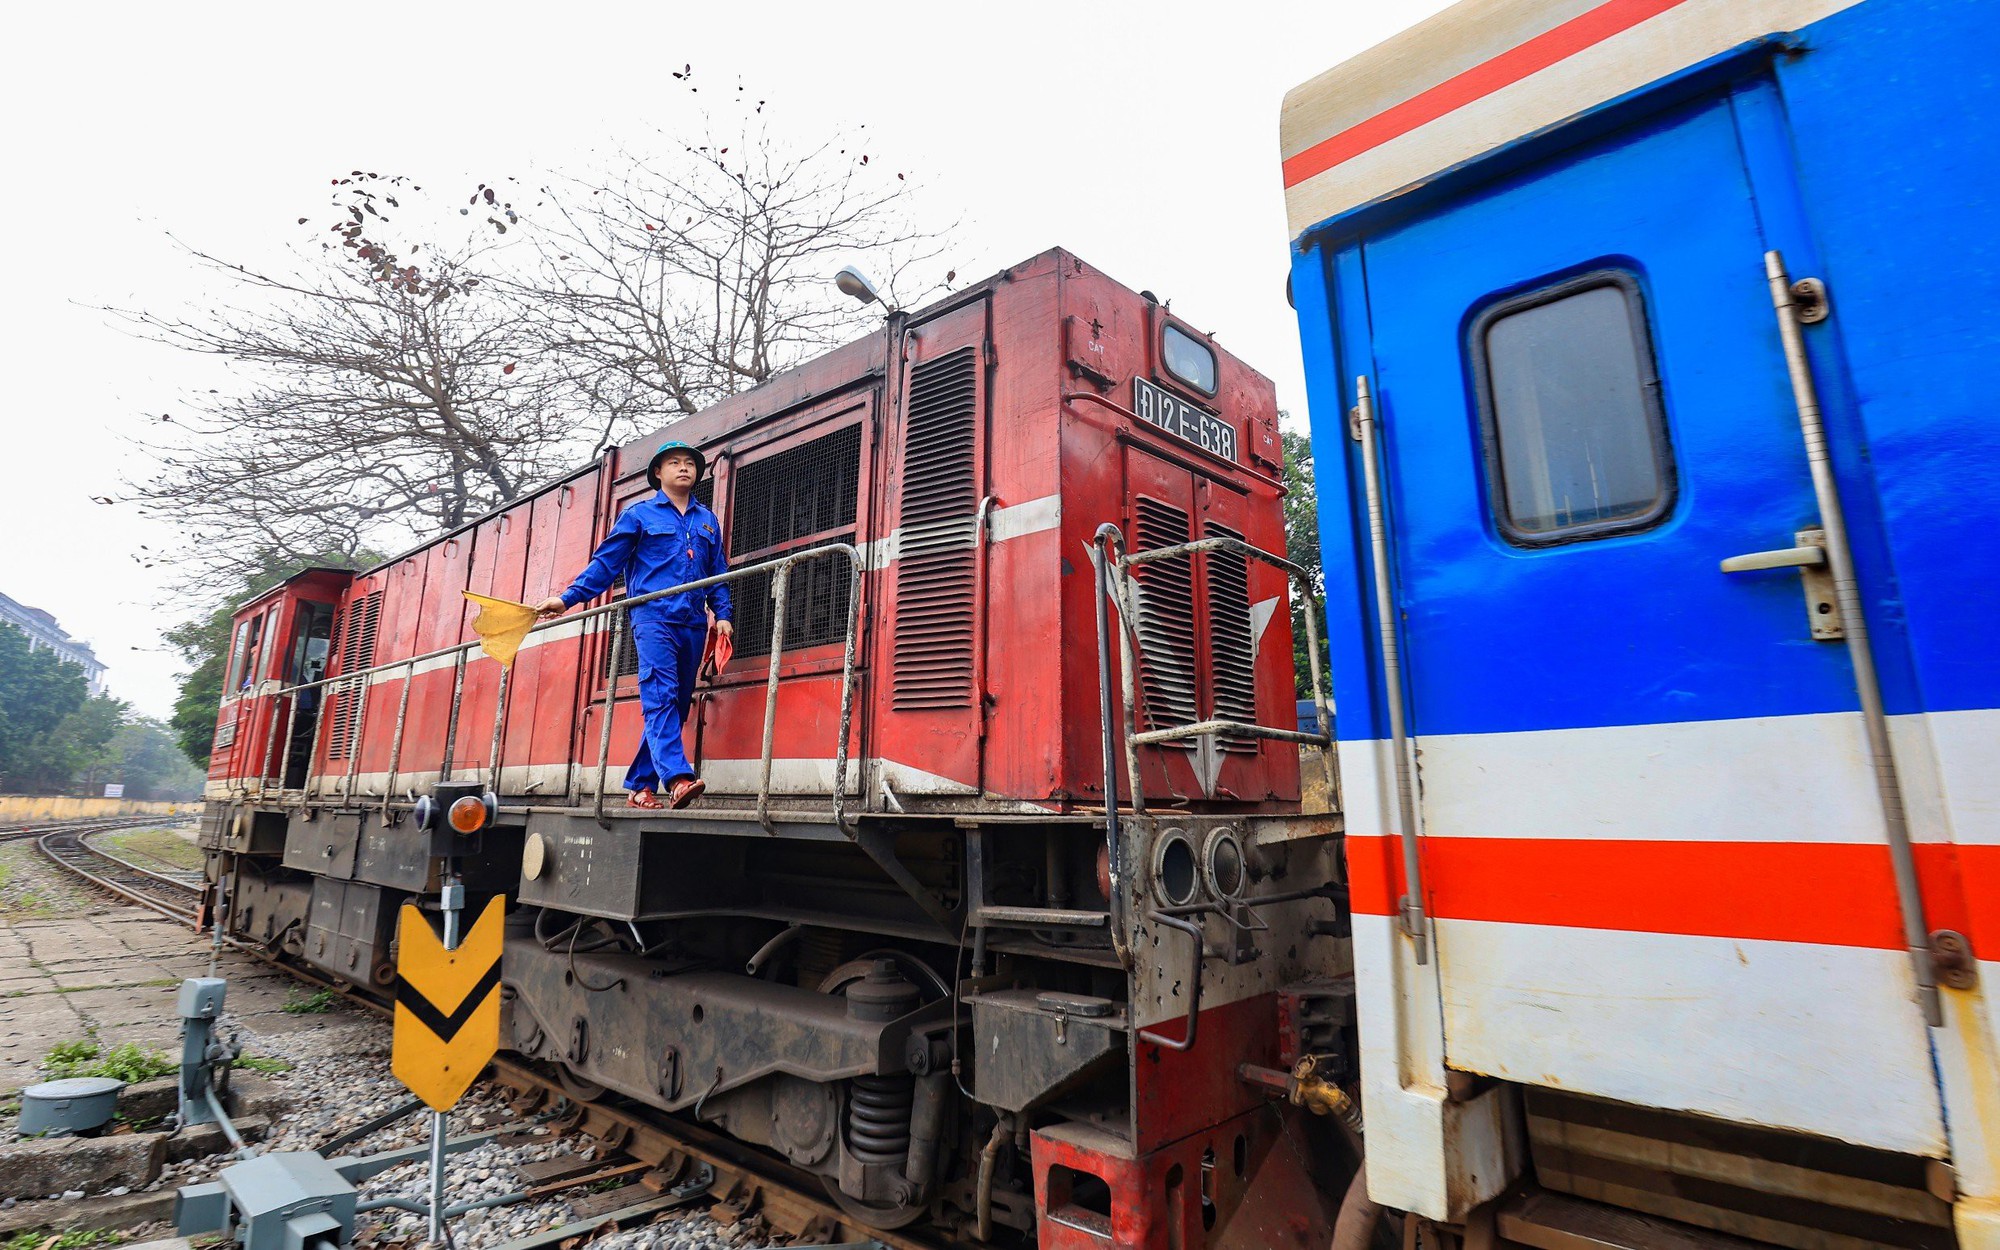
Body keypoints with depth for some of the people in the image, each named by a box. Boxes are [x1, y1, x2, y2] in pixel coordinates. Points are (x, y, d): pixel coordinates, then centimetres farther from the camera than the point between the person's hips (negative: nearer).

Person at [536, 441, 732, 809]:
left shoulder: (708, 520, 20)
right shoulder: (639, 514, 10)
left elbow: (718, 572, 19)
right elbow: (606, 562, 8)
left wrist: (722, 614, 6)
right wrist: (567, 598, 1)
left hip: (693, 624, 4)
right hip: (654, 617, -4)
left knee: (674, 705, 3)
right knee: (660, 697, -18)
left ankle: (640, 786, 11)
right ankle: (678, 778, -30)